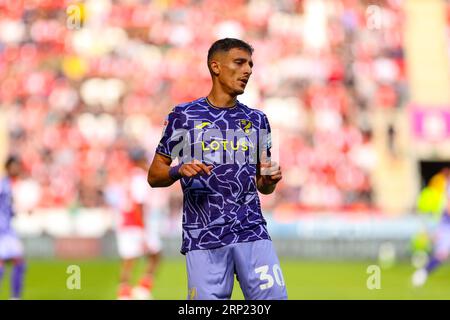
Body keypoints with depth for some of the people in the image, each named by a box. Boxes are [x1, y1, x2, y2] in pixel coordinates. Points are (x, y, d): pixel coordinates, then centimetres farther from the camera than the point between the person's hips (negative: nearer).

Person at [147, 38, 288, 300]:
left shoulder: (257, 120, 15)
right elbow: (154, 176, 6)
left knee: (274, 297, -10)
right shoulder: (184, 116, 5)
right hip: (203, 237, -3)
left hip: (252, 231, 3)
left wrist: (270, 180, -2)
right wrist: (179, 171, -14)